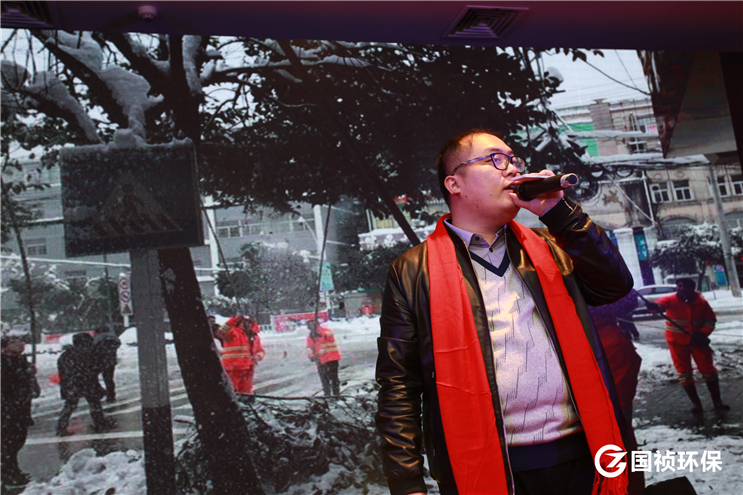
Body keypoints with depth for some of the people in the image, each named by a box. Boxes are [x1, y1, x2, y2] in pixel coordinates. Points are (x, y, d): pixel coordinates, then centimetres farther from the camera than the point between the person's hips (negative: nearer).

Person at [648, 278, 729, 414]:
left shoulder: (701, 302, -6)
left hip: (698, 340, 1)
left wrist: (702, 334, -16)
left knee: (708, 369, 6)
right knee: (684, 372, 1)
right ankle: (695, 403, 14)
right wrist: (654, 306, -58)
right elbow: (661, 304, -32)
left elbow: (711, 319, 0)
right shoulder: (670, 300, -12)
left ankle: (717, 401, 20)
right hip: (677, 342, -1)